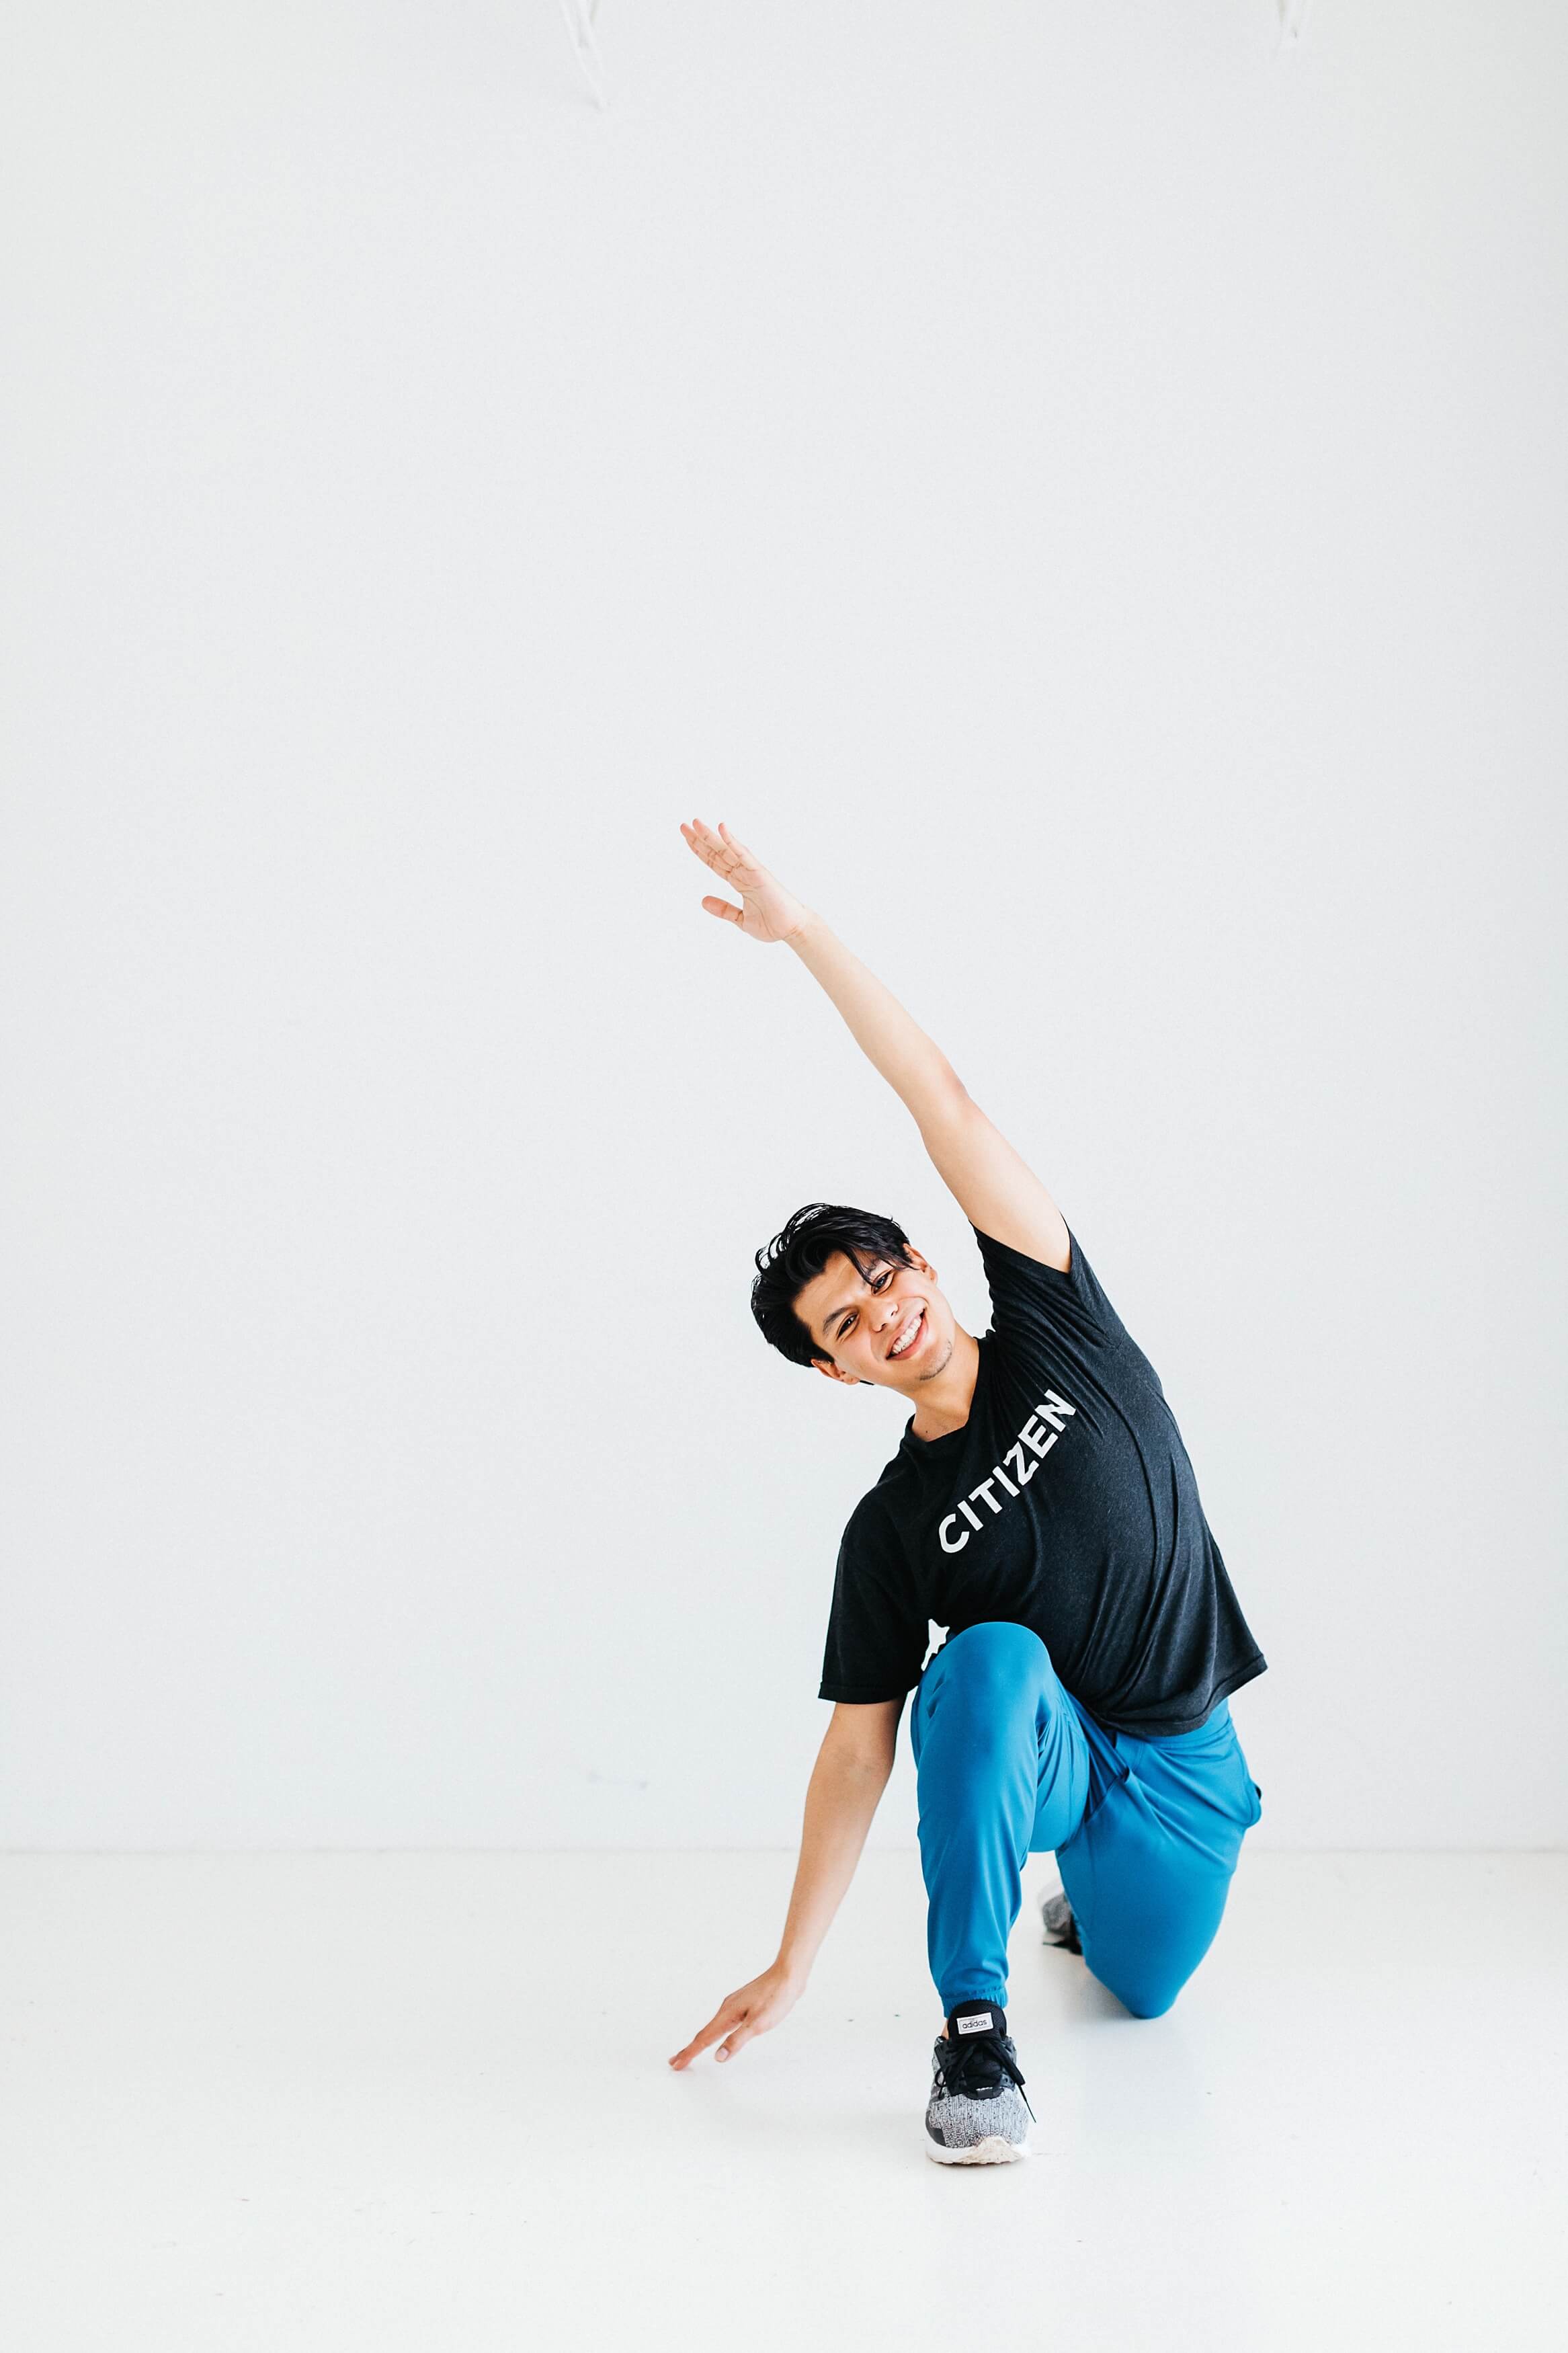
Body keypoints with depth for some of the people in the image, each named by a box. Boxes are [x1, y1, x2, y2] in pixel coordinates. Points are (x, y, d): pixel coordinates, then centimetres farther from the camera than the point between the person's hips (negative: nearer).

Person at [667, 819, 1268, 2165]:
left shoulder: (1055, 1330, -9)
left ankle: (1084, 1887, 48)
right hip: (1032, 1749, -2)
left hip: (1183, 1765, 2)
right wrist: (791, 1969, -13)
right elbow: (858, 1752, -8)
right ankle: (974, 2032, -26)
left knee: (1146, 1991, 11)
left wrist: (806, 931, -24)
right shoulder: (894, 1529, -9)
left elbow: (947, 1107, -18)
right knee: (990, 1657, -34)